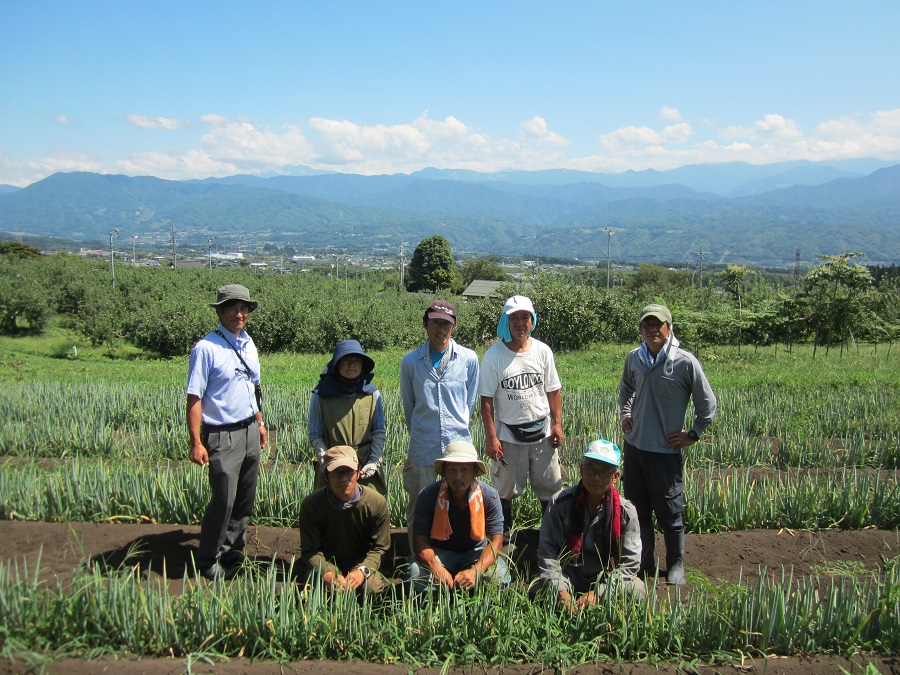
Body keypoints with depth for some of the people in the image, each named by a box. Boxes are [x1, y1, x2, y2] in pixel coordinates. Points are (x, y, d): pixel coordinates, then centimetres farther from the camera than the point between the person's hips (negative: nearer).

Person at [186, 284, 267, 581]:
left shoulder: (248, 344, 9)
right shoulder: (206, 348, -13)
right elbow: (194, 397, -15)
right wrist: (196, 442, -19)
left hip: (250, 432, 7)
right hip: (223, 436, -7)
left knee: (245, 499, 14)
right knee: (224, 501, -3)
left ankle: (232, 552, 32)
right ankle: (208, 562, 16)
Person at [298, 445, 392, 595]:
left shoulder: (377, 503, -17)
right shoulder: (311, 505, -18)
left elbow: (379, 547, -9)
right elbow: (310, 550, -14)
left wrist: (362, 571, -28)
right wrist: (326, 574, -34)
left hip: (361, 563, 0)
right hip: (326, 564, 0)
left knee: (371, 586, -30)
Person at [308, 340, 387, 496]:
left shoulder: (372, 394, 6)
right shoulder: (321, 395, 1)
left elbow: (379, 433, 7)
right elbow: (314, 434, 3)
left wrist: (373, 463, -4)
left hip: (366, 470, 1)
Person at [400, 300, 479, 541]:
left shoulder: (469, 359, 0)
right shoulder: (410, 361, -1)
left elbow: (469, 403, 10)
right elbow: (408, 406, 11)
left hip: (459, 446, 0)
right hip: (422, 449, 0)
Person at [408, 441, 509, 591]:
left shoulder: (489, 496, -17)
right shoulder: (428, 496, -18)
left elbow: (495, 541, -17)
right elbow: (420, 540, -18)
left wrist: (475, 571, -35)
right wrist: (436, 568, -38)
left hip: (476, 552, 0)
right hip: (439, 552, 0)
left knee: (499, 576, -29)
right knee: (417, 573, -31)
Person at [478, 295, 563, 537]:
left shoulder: (543, 351, 1)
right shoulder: (494, 355, -8)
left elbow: (553, 390, 8)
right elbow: (486, 400, -8)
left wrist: (557, 424, 1)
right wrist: (491, 438, -12)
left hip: (542, 433, 2)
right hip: (508, 436, -2)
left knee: (550, 489, 10)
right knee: (505, 492, 8)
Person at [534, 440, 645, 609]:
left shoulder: (626, 511, -8)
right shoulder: (560, 503, -9)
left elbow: (629, 564, -11)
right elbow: (547, 553, -10)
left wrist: (597, 592, -23)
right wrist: (561, 591, -25)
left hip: (607, 578, 0)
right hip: (568, 575, 0)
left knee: (636, 591, -29)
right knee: (538, 591, -28)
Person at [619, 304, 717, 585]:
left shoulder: (685, 362, -14)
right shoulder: (634, 358, 0)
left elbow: (708, 404, -5)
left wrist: (693, 435, -5)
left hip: (666, 450, -4)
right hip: (635, 445, 5)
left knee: (670, 513, 8)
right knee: (637, 509, 15)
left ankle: (676, 566, 26)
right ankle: (644, 563, 31)